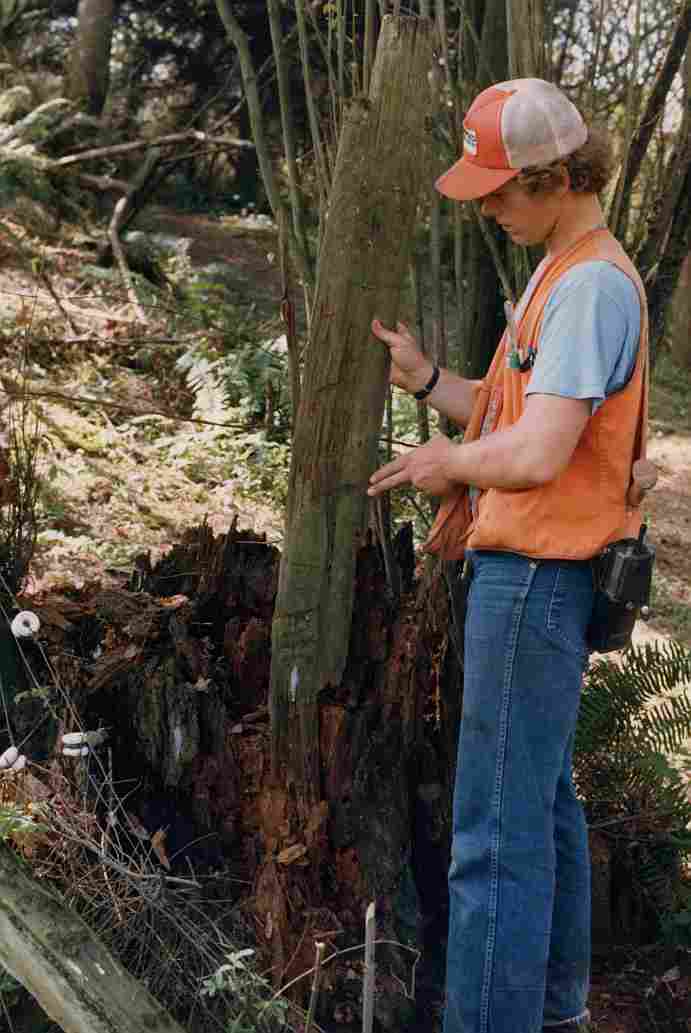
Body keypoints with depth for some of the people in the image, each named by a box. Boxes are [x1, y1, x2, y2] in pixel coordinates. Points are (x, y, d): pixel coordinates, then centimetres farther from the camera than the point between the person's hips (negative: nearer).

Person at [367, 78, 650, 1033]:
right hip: (531, 569, 11)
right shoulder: (568, 273, 15)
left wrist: (445, 461, -8)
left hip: (537, 576, -11)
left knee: (499, 826, -7)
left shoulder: (591, 285, -18)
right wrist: (424, 380, 4)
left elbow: (537, 454, -27)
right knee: (543, 796, 21)